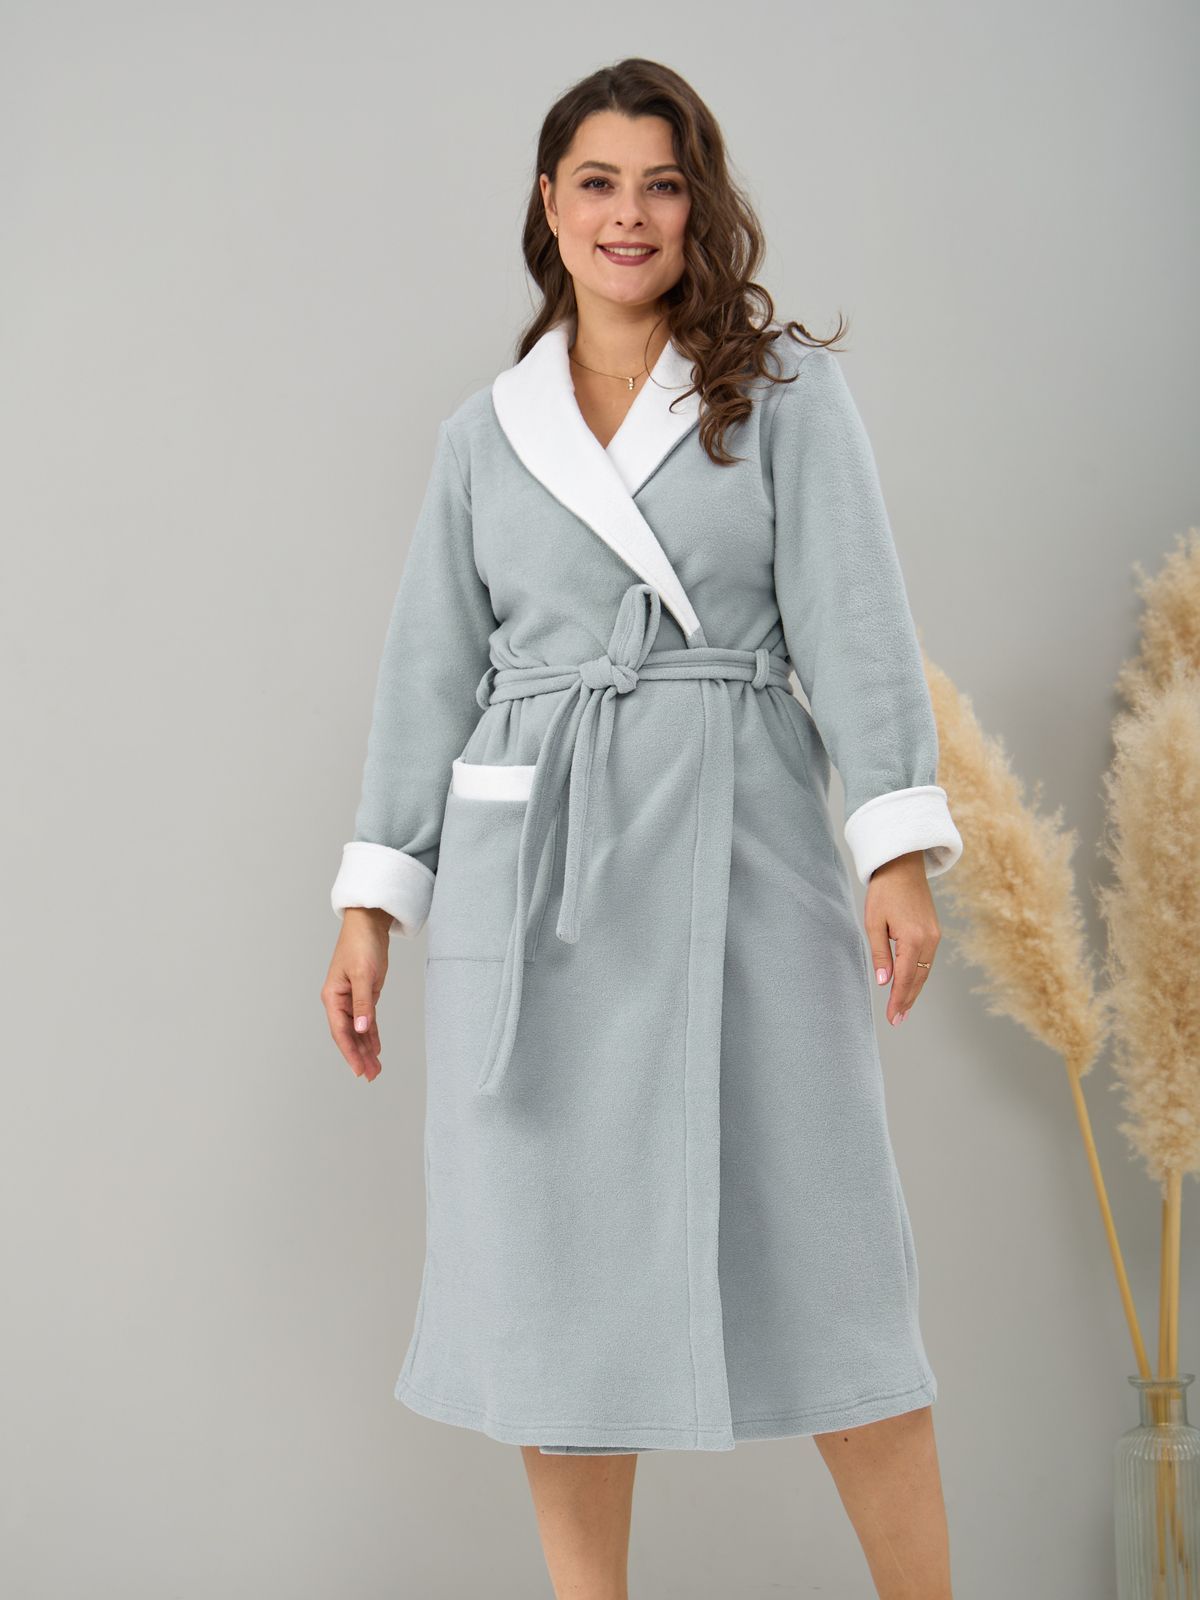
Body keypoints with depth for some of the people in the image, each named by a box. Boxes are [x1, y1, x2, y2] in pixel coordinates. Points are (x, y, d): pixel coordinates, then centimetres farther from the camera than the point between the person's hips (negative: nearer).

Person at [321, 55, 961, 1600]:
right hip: (532, 867, 3)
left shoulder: (783, 390, 7)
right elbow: (431, 669, 13)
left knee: (813, 1246, -2)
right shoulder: (484, 433, 13)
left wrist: (898, 851, -11)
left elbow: (851, 620, -1)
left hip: (737, 851, -2)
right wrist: (373, 902, 8)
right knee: (552, 1260, 4)